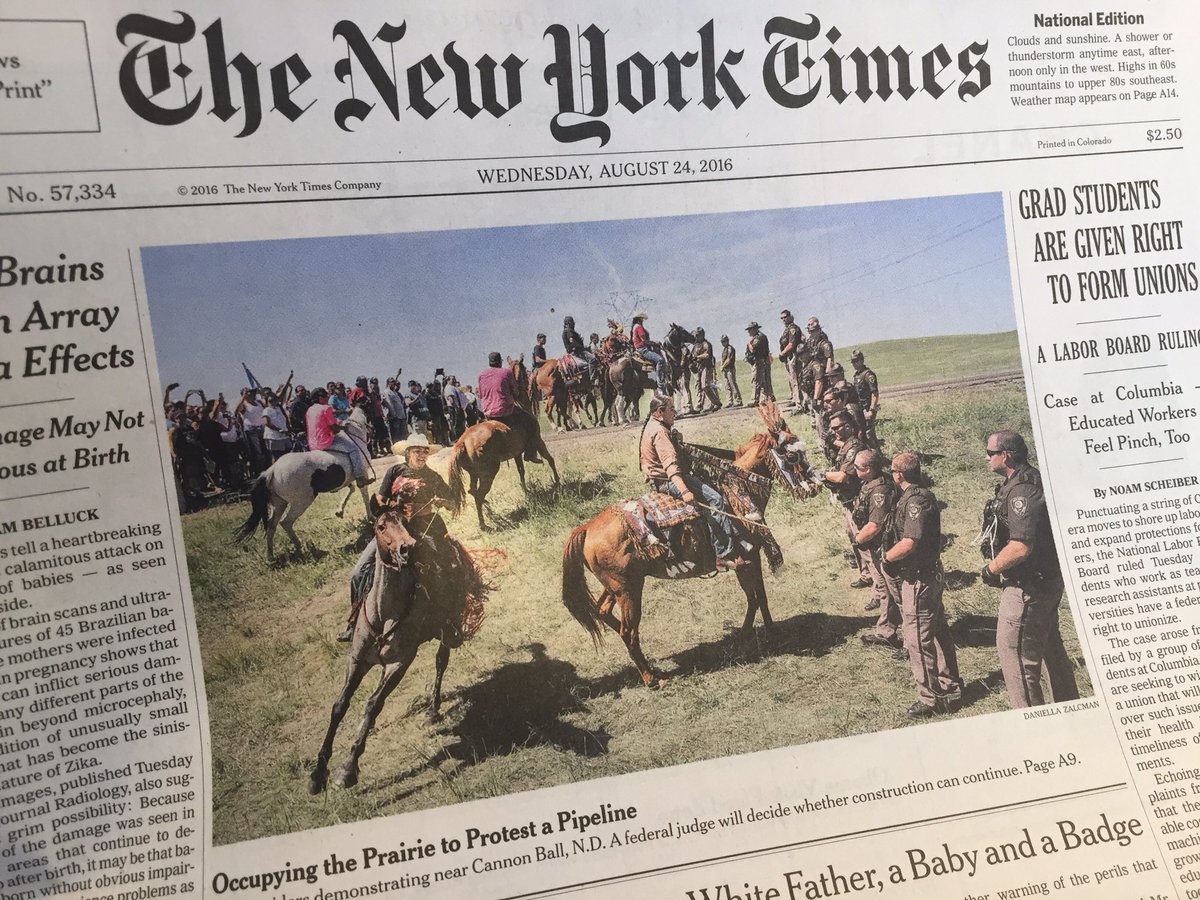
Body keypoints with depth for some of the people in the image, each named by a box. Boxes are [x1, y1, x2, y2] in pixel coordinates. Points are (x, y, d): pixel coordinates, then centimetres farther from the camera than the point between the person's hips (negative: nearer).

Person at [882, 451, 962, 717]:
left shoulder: (915, 500, -22)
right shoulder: (925, 494, 9)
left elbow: (909, 543, -29)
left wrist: (887, 557, -12)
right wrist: (893, 557, 5)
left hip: (918, 580, -10)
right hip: (932, 573, 10)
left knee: (918, 640, 0)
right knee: (939, 633, 18)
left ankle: (931, 699, 9)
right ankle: (950, 690, 30)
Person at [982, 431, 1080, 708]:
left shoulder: (1021, 491, -24)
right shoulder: (1034, 480, 9)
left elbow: (1021, 547, -31)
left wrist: (991, 568, -15)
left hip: (1027, 588, -10)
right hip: (1047, 581, 10)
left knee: (1014, 651, -1)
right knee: (1050, 647, 22)